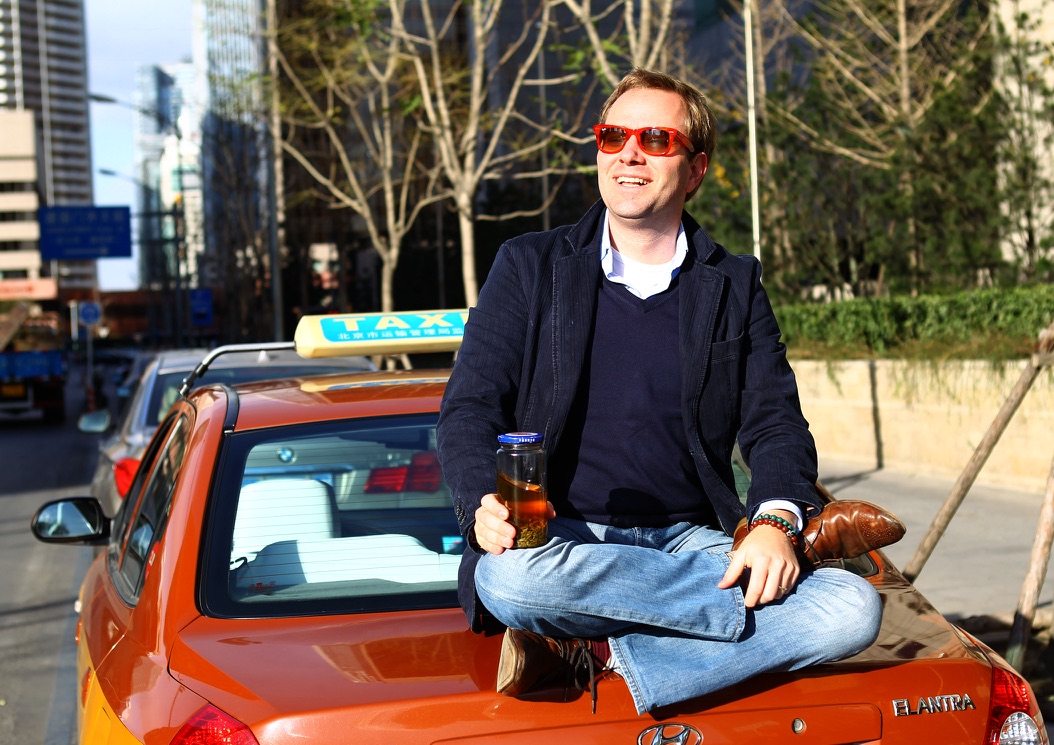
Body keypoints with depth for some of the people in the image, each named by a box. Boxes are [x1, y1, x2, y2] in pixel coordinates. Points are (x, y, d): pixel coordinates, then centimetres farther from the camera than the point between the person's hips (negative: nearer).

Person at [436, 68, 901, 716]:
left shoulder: (735, 286, 13)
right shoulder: (530, 267, 9)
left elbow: (776, 424, 5)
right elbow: (469, 409, 2)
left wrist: (775, 521, -17)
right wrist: (484, 508, -20)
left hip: (691, 539, 1)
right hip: (562, 536, -1)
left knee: (853, 610, -24)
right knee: (508, 574, -38)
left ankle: (600, 653, -26)